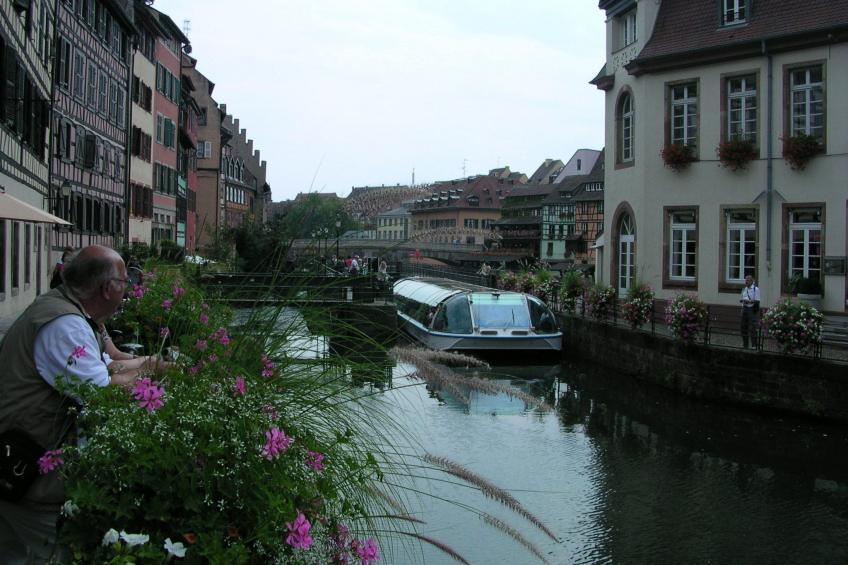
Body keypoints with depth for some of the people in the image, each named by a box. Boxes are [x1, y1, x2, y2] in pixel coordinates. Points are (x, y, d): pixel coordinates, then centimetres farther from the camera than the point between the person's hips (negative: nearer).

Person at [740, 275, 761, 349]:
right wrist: (742, 300, -2)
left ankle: (754, 345, -5)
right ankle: (745, 344, 18)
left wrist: (749, 301, -22)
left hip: (752, 309, -7)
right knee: (744, 327, 9)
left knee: (752, 327, -9)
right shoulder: (744, 289, 14)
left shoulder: (756, 289, -6)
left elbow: (757, 301, -11)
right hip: (744, 308, 7)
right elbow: (740, 299, 19)